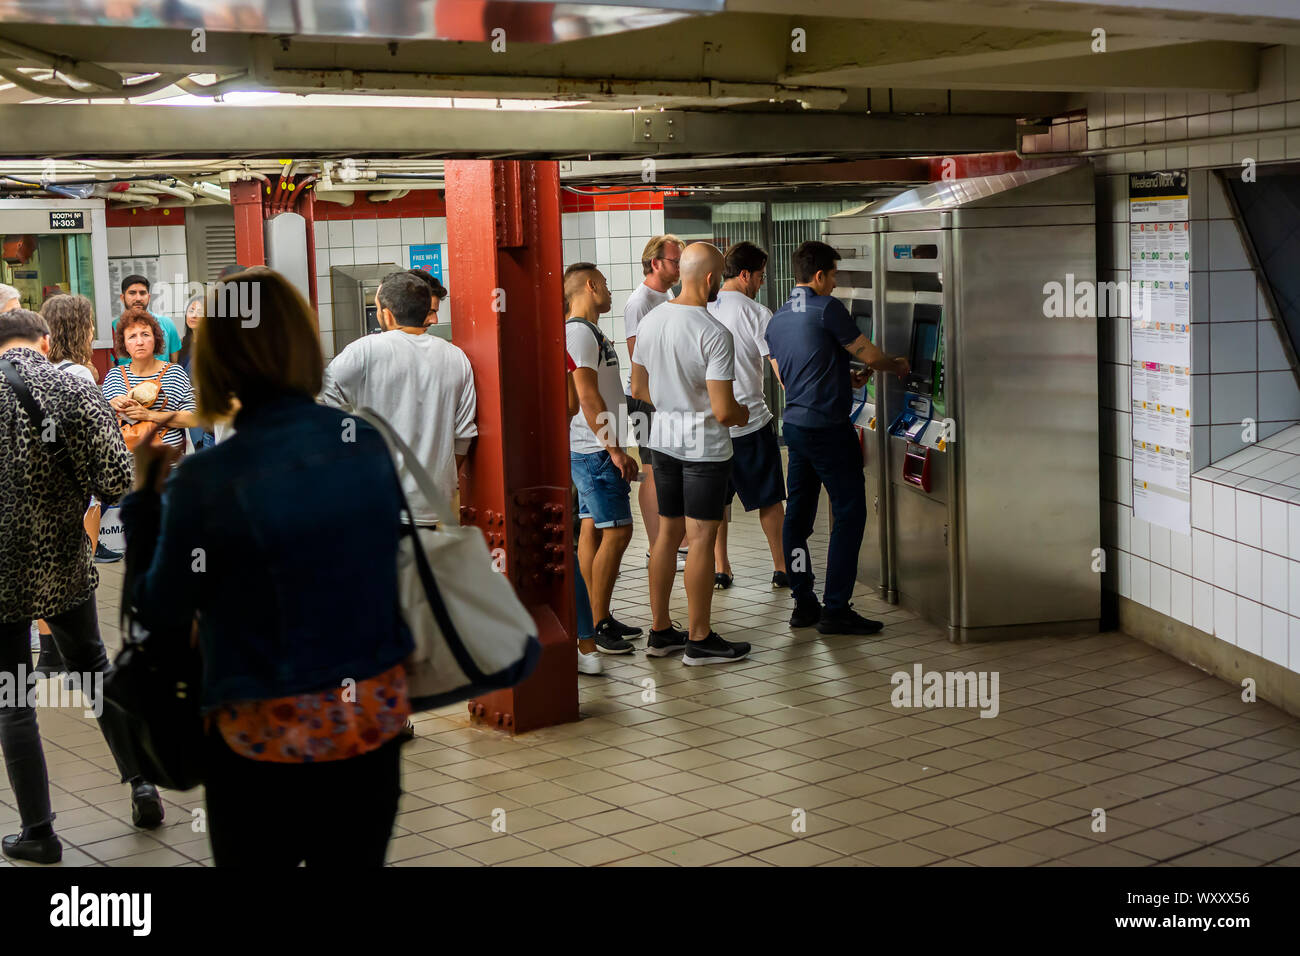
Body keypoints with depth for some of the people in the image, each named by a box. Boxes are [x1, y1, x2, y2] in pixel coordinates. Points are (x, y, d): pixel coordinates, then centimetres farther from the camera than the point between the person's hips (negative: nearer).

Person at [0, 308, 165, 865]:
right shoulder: (76, 391, -7)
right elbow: (116, 482, -14)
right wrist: (71, 485, 6)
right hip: (62, 562, 2)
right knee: (92, 667, 23)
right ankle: (142, 784, 23)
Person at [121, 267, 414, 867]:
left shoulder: (206, 480, -17)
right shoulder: (369, 444, -5)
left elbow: (161, 619, -5)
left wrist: (145, 498, 4)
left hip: (266, 738, -4)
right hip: (377, 717, 4)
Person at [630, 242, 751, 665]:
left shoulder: (651, 320, 2)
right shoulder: (714, 333, -20)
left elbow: (639, 389, 12)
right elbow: (724, 410, -21)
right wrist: (742, 413, 0)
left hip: (663, 439, 7)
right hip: (704, 444, -7)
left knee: (668, 533, 15)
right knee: (701, 538, 0)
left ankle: (660, 631, 22)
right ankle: (700, 640, 8)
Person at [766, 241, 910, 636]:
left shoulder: (777, 321, 12)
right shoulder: (827, 309, -11)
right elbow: (868, 354, -7)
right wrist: (897, 365, 15)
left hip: (795, 424, 8)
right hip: (828, 427, -8)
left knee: (798, 513, 11)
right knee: (849, 513, -3)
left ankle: (804, 604, 15)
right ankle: (835, 609, -4)